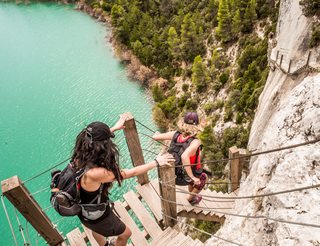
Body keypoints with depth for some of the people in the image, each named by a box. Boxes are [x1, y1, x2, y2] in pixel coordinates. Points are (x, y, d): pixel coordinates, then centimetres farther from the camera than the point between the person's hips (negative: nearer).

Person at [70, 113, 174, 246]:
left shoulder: (80, 157, -22)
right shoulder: (94, 173, -43)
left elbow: (96, 139, 0)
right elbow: (130, 173, -33)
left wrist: (114, 128, 11)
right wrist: (156, 162, -21)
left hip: (84, 209, 7)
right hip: (96, 216, -7)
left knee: (96, 229, 39)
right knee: (125, 233, 22)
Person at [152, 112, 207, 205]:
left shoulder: (176, 134, -16)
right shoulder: (195, 142, -30)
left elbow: (155, 137, -9)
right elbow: (184, 156, -48)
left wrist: (157, 133, 15)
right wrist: (192, 177, -38)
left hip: (173, 175, 5)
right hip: (184, 178, -5)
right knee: (203, 177, 29)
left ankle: (191, 193, 56)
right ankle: (191, 199, 43)